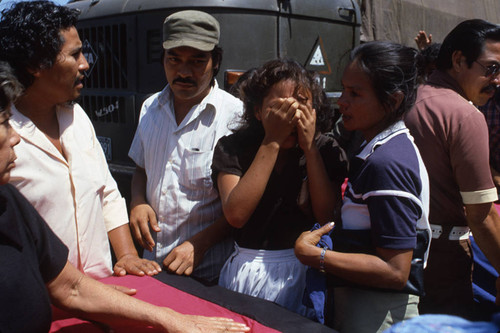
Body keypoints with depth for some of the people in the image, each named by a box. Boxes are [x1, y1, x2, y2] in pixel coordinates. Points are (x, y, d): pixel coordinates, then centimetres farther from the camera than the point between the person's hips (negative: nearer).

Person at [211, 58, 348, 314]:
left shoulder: (326, 151, -3)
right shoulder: (233, 147, -7)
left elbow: (327, 217, -15)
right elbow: (236, 214, -22)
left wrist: (310, 147, -19)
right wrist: (272, 142, -22)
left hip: (303, 271, 1)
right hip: (245, 269, 0)